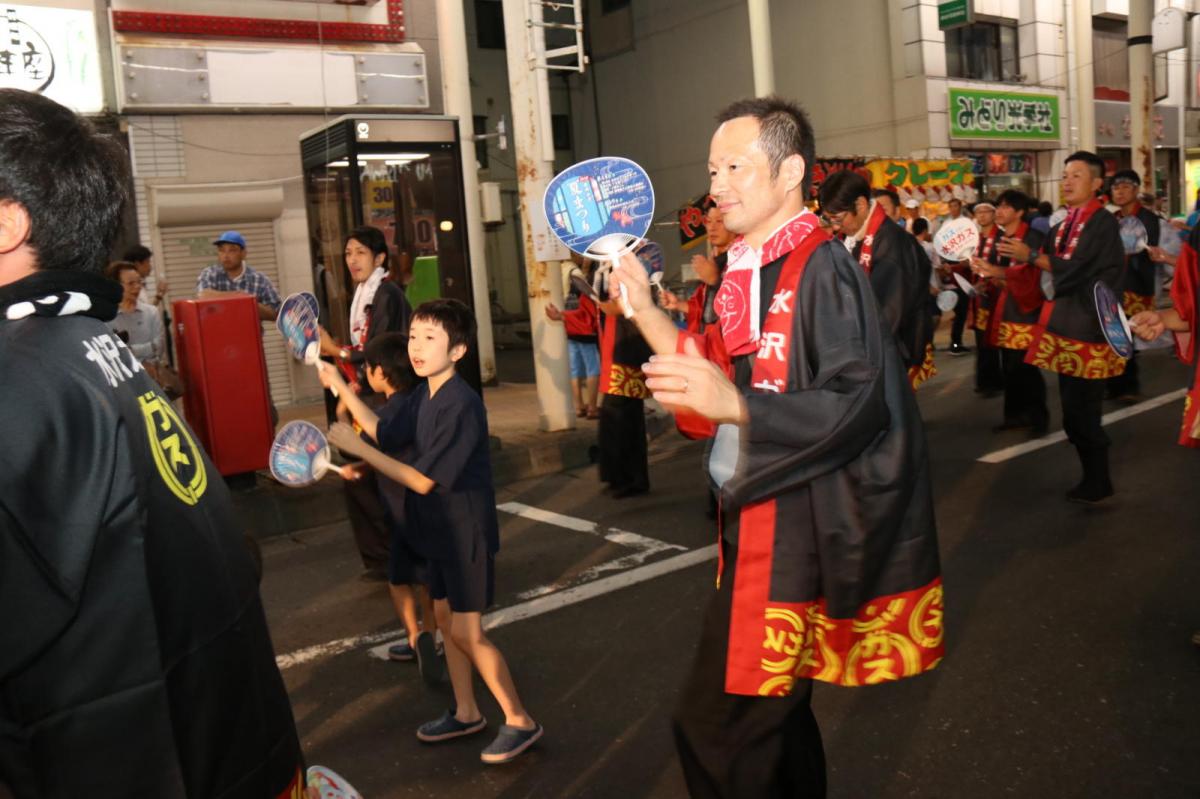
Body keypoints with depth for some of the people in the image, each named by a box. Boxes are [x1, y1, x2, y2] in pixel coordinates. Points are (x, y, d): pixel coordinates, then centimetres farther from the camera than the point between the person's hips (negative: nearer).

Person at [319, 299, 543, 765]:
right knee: (445, 618, 17)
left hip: (467, 531, -9)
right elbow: (386, 436, 13)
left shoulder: (461, 406, -25)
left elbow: (423, 480, -25)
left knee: (467, 633, -3)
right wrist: (340, 388, 7)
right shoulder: (424, 395, 2)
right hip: (441, 529, 9)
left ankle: (520, 722, 12)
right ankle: (466, 713, 33)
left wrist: (357, 448, -24)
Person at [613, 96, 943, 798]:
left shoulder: (821, 269, -16)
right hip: (758, 522, 9)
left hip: (793, 535, -9)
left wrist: (734, 405, -36)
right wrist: (644, 306, 9)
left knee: (715, 726, -3)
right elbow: (726, 381, 16)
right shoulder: (755, 268, 12)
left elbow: (858, 403, -24)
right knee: (773, 714, 21)